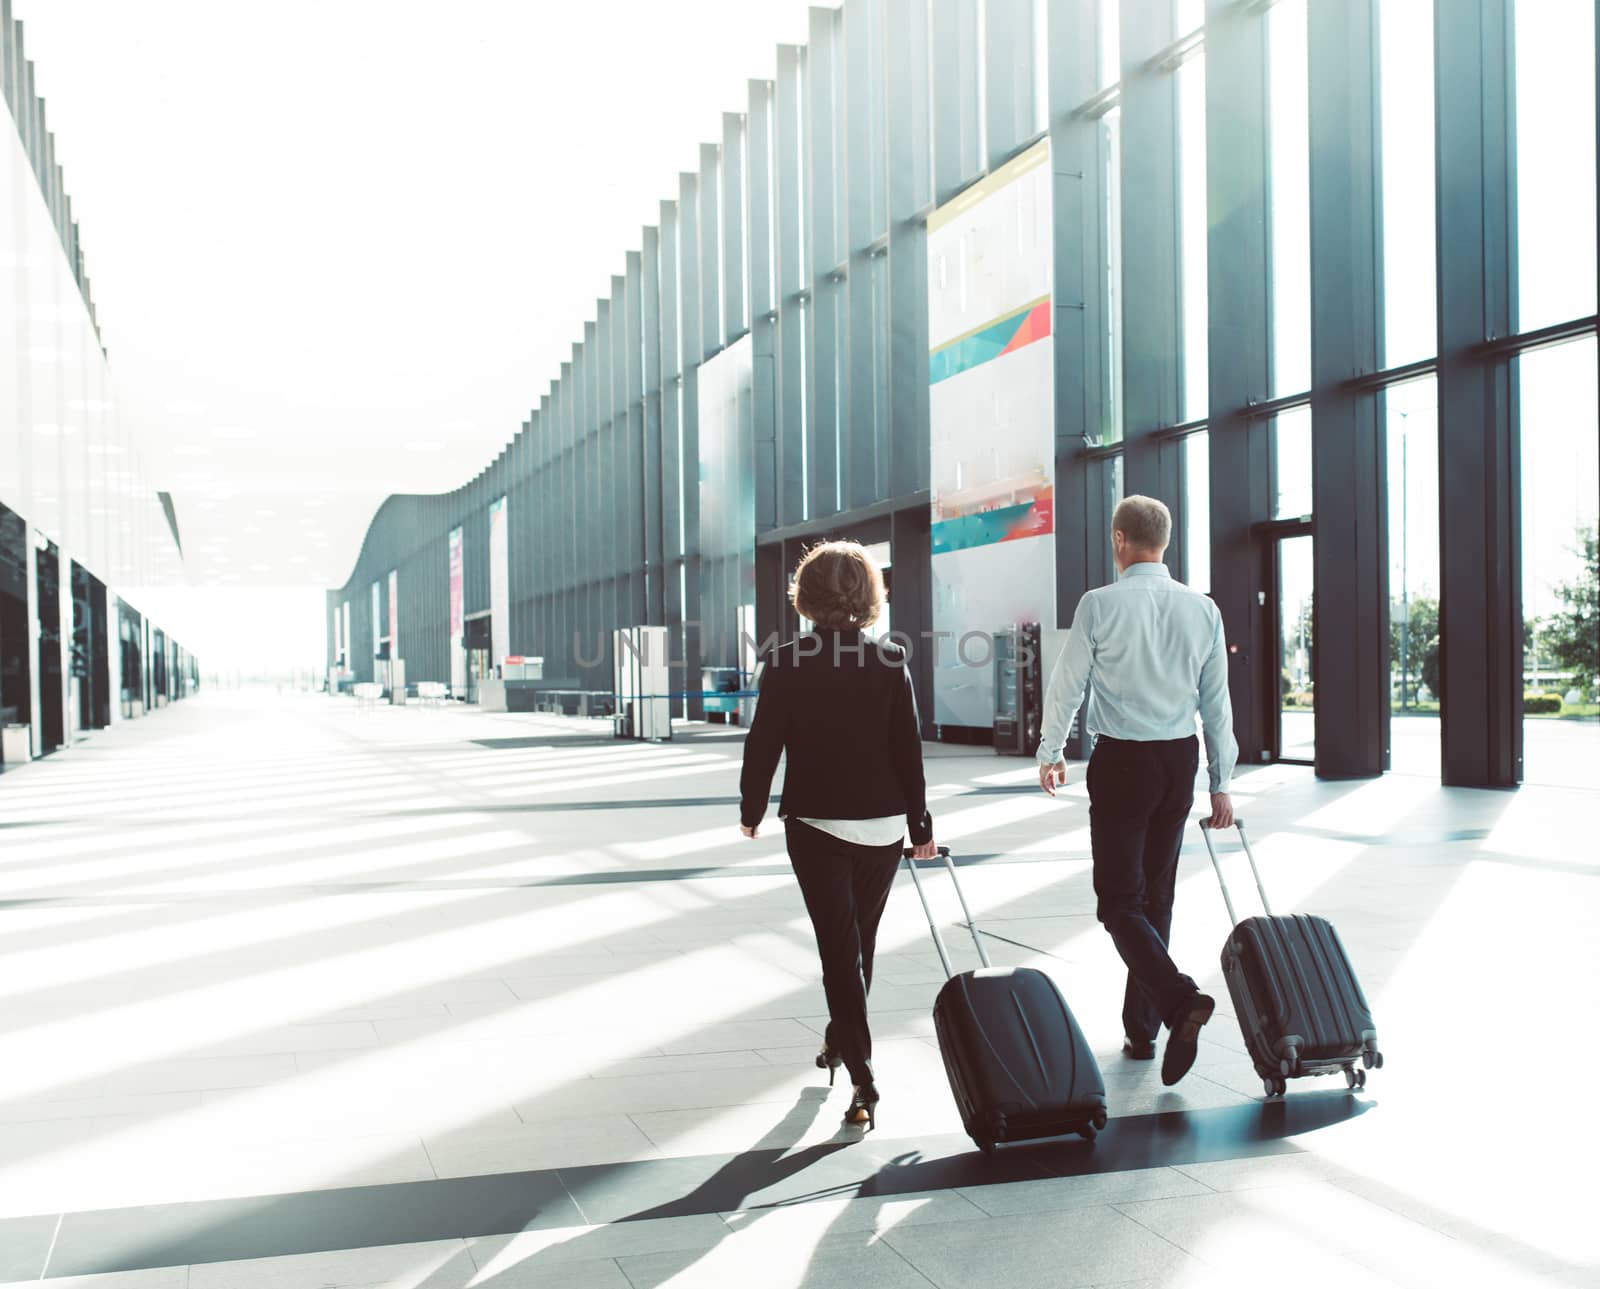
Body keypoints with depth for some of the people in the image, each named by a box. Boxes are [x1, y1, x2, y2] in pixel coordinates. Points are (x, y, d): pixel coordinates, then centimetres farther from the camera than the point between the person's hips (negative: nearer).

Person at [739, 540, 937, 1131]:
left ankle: (863, 1081, -8)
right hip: (882, 824, 2)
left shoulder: (784, 663, -8)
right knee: (860, 940, 20)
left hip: (814, 822, -2)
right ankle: (841, 1041, 38)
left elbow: (763, 744, -4)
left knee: (839, 947, 0)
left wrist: (751, 810, 11)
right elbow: (908, 749, -2)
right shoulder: (892, 662, -5)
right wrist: (919, 824, 6)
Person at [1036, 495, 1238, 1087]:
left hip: (1121, 760, -5)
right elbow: (1217, 703, 6)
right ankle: (1141, 1031, 22)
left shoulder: (1100, 605, -10)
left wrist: (1050, 753, 14)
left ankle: (1180, 1000, -24)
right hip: (1181, 758, 5)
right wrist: (1221, 783, 14)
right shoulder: (1202, 609, 2)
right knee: (1157, 897, 15)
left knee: (1119, 900, -1)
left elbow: (1067, 683, -2)